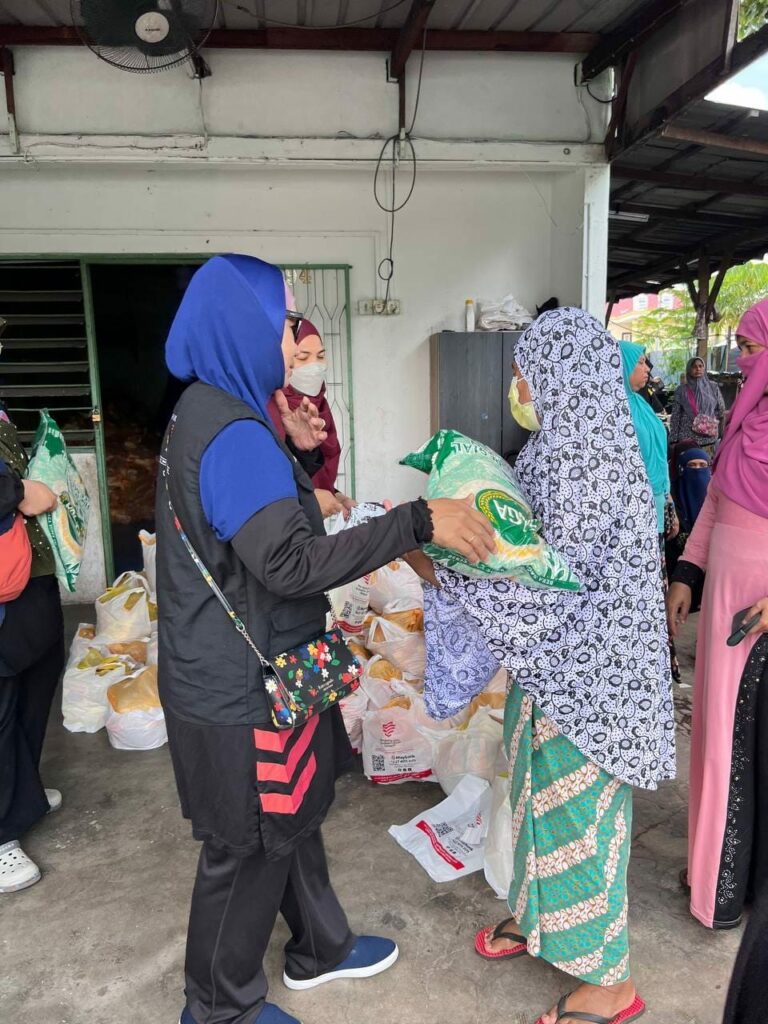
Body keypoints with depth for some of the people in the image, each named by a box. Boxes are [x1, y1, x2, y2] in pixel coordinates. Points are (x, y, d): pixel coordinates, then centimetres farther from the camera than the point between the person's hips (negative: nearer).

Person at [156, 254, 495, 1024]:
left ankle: (320, 947, 46)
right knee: (248, 846, 11)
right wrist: (418, 521, -32)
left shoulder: (209, 414, 8)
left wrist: (291, 455, 11)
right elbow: (291, 563, -33)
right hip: (242, 687, -10)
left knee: (290, 815, 24)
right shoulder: (234, 434, -24)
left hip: (239, 669, 10)